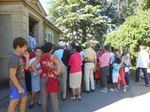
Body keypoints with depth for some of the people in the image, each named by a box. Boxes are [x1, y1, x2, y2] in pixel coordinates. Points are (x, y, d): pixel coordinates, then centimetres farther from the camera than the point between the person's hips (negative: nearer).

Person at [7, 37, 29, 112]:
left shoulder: (20, 57, 4)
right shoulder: (14, 58, -24)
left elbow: (26, 67, 14)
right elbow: (12, 76, -24)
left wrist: (27, 58, 1)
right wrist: (19, 88, -19)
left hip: (22, 83, 9)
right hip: (16, 86, -9)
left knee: (24, 99, 21)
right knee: (14, 103, 4)